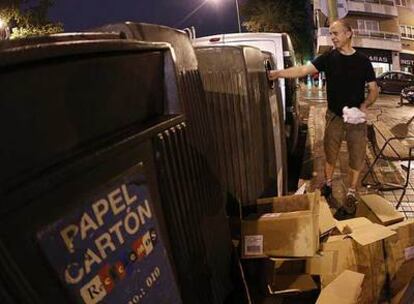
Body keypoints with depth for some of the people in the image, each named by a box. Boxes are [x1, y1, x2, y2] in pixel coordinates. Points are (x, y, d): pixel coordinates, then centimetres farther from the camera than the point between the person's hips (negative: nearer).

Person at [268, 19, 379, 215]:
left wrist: (364, 106, -17)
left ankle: (351, 193, 20)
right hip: (334, 116, 0)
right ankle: (327, 185, 32)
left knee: (357, 156, 4)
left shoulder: (363, 61, -1)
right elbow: (303, 70, -16)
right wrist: (278, 73, -31)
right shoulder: (328, 58, -2)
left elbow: (373, 89, 4)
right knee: (330, 154, 10)